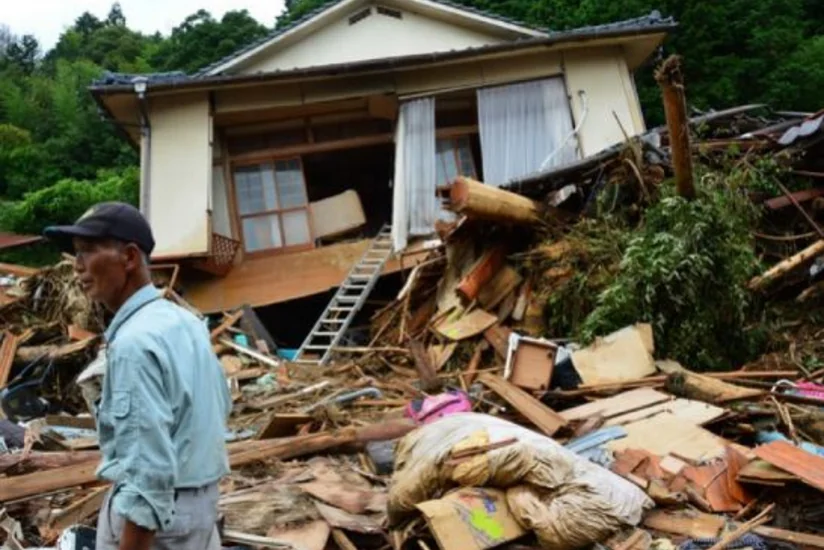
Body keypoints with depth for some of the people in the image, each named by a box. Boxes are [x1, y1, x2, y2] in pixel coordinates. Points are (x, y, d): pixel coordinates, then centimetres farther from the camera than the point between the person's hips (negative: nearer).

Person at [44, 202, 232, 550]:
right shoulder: (187, 321, 5)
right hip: (202, 497, 9)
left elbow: (149, 471, -26)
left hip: (157, 509, -8)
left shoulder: (134, 342, -23)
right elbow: (221, 407, 16)